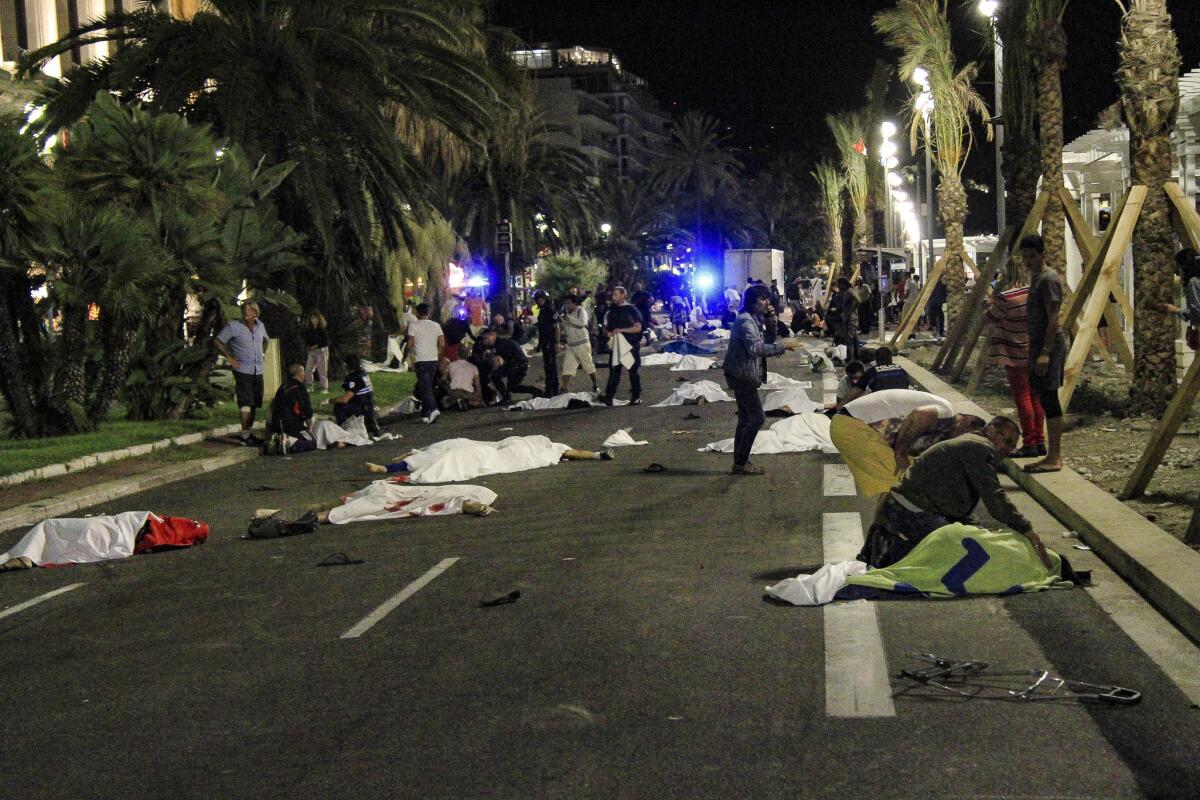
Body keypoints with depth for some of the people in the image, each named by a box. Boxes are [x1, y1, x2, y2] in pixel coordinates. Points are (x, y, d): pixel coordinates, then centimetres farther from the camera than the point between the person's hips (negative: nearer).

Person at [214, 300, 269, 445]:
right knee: (246, 403, -12)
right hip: (242, 370, -6)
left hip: (258, 371, 6)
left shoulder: (260, 325, 10)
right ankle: (245, 434, -10)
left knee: (255, 403, 10)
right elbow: (218, 341, -7)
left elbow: (264, 340, 31)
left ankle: (248, 432, 20)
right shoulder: (233, 326, -8)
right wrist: (229, 358, -11)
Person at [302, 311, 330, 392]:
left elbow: (326, 342, -10)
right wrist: (308, 347, -4)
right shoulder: (308, 330, 8)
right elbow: (306, 341, 15)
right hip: (311, 352, 5)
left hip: (322, 351, -5)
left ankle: (324, 388, 2)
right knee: (308, 370, 1)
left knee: (322, 370, -4)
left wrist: (316, 346, -14)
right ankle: (308, 386, 10)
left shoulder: (322, 330, -6)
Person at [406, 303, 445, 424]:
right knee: (428, 387, 13)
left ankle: (433, 409, -26)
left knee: (425, 388, -7)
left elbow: (410, 345, -5)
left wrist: (412, 361, 7)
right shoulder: (436, 325, 7)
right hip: (434, 360, 4)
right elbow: (442, 345, 4)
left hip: (421, 361, -4)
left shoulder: (413, 326, -3)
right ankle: (425, 414, 16)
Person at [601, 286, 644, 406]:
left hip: (630, 345, -4)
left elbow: (638, 328, -8)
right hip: (616, 345, 4)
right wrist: (608, 332, -1)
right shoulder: (611, 311, 13)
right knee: (614, 371, -3)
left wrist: (622, 330, -17)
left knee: (633, 371, 1)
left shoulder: (631, 310, -2)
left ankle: (636, 397, 9)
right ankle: (608, 397, -9)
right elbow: (606, 327, 23)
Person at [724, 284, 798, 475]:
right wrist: (783, 347, -27)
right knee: (757, 418, -8)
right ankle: (741, 462, -3)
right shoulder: (745, 321, -19)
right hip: (743, 375, -11)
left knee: (746, 419, 14)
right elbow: (756, 348, -29)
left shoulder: (755, 320, 14)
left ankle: (739, 462, 20)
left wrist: (771, 322, -1)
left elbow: (768, 342, 14)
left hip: (744, 376, 11)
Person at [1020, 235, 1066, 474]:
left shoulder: (1049, 279, -13)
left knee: (1049, 399, -10)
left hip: (1049, 345, -10)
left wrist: (1045, 352, -24)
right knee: (1046, 399, 10)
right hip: (1038, 344, 10)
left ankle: (1054, 458, -9)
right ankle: (1053, 455, 14)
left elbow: (1053, 318, -19)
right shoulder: (1036, 277, 17)